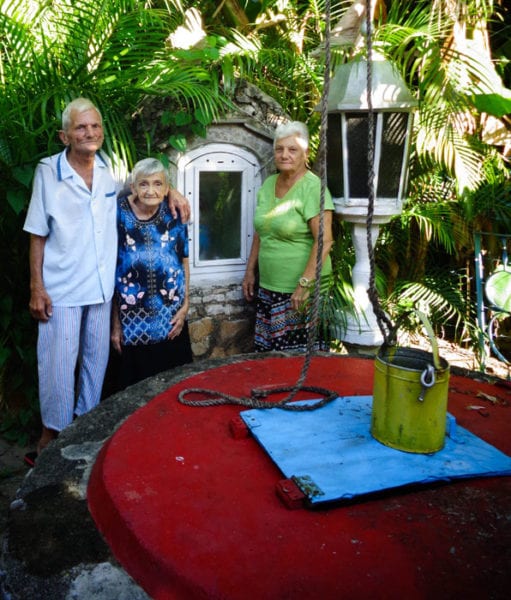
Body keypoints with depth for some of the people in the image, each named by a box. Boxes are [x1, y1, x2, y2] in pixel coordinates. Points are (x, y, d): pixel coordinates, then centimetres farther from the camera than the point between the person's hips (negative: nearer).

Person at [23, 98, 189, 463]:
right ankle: (53, 430, 23)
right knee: (58, 361, 3)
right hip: (62, 287, -4)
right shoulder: (49, 172, -7)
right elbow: (38, 235, -5)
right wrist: (37, 288, -10)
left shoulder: (110, 168, 2)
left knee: (96, 358, 14)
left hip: (102, 284, 4)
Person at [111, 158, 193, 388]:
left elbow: (184, 263, 8)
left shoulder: (174, 216, -1)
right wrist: (115, 322, -5)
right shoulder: (119, 216, -8)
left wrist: (185, 305, 0)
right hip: (132, 322, -2)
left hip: (171, 320, 2)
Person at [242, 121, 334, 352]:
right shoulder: (268, 184, 10)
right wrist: (250, 271, 17)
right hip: (268, 287, 7)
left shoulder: (312, 187, -12)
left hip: (300, 290, -7)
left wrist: (305, 283, -22)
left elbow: (324, 240, -18)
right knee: (266, 352, 12)